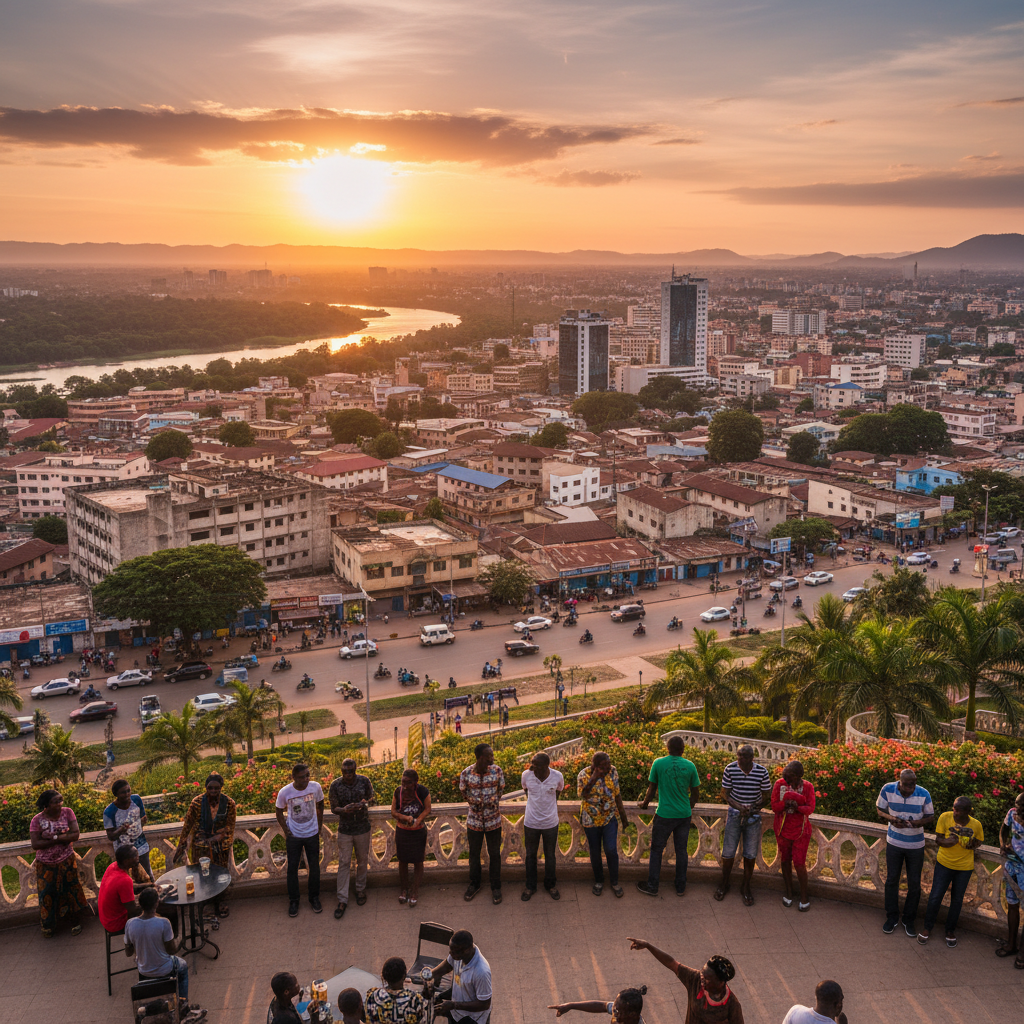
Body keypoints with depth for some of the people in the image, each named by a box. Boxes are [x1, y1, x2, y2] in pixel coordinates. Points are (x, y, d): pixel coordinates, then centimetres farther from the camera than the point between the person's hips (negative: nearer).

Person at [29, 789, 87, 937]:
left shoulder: (67, 812, -10)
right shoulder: (37, 820, -14)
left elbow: (75, 835, -16)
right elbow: (35, 844, -21)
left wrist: (54, 837, -25)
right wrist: (62, 838, -23)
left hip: (66, 861, 1)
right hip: (46, 865, -1)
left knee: (70, 891, 10)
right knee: (47, 894, 10)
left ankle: (74, 921, 29)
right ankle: (48, 925, 32)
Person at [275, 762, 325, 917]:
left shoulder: (315, 787, -15)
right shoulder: (284, 792, -19)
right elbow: (279, 811, -1)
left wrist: (319, 826, 5)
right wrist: (285, 831, -5)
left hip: (312, 834, 1)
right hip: (294, 836, -1)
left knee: (314, 867, 11)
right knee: (292, 868, 7)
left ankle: (314, 898, 30)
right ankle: (293, 901, 24)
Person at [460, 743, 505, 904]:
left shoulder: (497, 771, -13)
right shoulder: (466, 773, -15)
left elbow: (500, 790, 2)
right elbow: (463, 793, 1)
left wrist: (494, 800, -18)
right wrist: (474, 801, -16)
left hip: (493, 820, 0)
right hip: (474, 820, 0)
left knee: (494, 854, 12)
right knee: (474, 854, 17)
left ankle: (495, 887, 30)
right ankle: (474, 885, 38)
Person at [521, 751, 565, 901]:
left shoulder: (558, 777, -17)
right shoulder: (526, 775, -16)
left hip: (551, 823, 0)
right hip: (531, 822, 0)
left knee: (550, 855, 16)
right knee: (530, 855, 15)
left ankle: (550, 885, 37)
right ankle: (530, 886, 34)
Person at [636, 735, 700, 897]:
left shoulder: (658, 763, -9)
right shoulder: (690, 766, -4)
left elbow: (651, 789, 0)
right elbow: (695, 793, 5)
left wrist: (644, 804, 18)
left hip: (664, 815, -2)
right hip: (684, 815, 2)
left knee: (656, 850, 11)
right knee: (681, 850, 15)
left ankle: (652, 886, 17)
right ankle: (680, 887, 24)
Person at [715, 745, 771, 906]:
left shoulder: (762, 771, -11)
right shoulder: (730, 769, -12)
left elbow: (767, 795, 1)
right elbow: (725, 794, -5)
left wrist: (758, 806, -19)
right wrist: (739, 807, -21)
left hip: (753, 818, 0)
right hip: (734, 815, 0)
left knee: (750, 854, 7)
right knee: (728, 853, 5)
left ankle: (745, 887, 25)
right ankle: (724, 884, 26)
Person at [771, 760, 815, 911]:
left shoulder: (807, 787, -12)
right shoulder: (780, 784, -10)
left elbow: (810, 809, -13)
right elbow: (774, 806, -10)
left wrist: (797, 807, -33)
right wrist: (785, 804, -32)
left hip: (801, 830, -2)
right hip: (783, 829, 2)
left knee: (799, 863, -2)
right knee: (785, 860, 13)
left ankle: (804, 896, 16)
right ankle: (789, 892, 32)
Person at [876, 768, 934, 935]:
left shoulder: (923, 794, -18)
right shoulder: (888, 789, -17)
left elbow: (931, 817, -5)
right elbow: (880, 810, -3)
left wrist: (918, 822, -26)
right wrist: (891, 818, -24)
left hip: (916, 845, 0)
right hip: (894, 842, 1)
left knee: (914, 884, 8)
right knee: (892, 880, 10)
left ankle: (908, 920, 27)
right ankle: (892, 918, 28)